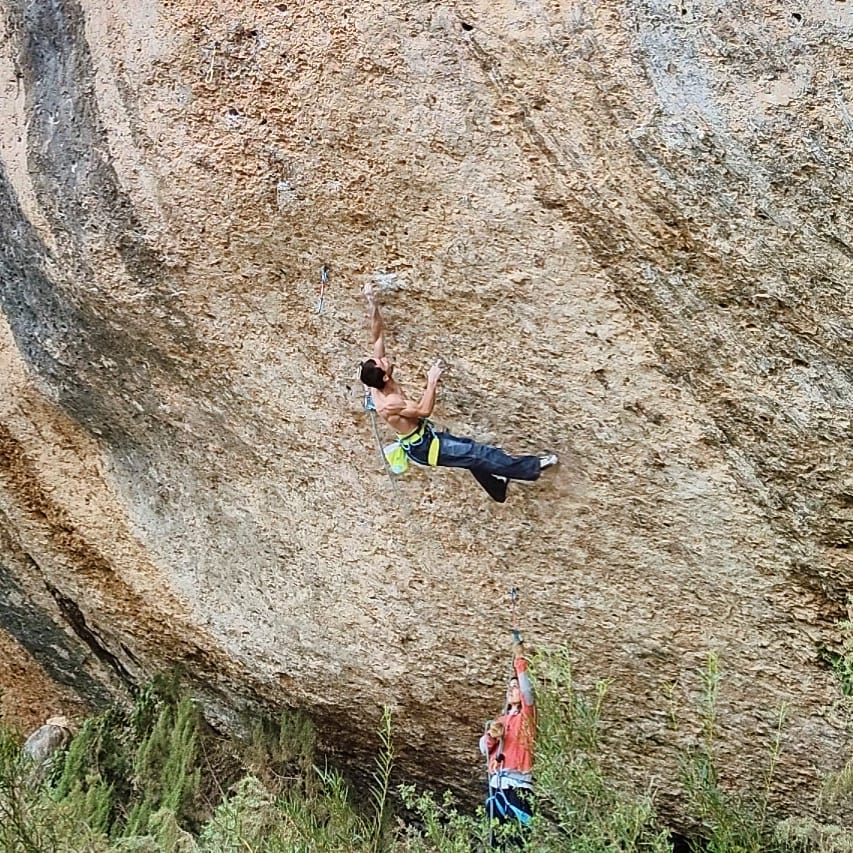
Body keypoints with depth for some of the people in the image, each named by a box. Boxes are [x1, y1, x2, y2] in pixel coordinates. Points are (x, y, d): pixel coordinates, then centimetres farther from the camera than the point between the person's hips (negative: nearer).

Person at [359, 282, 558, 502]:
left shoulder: (377, 380, -10)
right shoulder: (388, 403, -33)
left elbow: (378, 334, -10)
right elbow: (424, 410, -27)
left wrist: (372, 303, -20)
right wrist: (432, 381, -28)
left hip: (423, 437, 10)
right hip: (423, 448, -10)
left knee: (468, 449, 23)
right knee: (478, 453, -4)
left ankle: (497, 487, 42)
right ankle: (532, 467, 5)